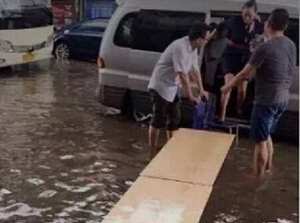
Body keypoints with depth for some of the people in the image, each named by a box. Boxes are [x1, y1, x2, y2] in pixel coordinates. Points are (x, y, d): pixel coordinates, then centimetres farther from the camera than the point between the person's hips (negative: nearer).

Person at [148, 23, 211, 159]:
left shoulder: (193, 48, 3)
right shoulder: (180, 47, -27)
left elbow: (195, 70, 14)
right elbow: (182, 74, -29)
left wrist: (201, 89, 16)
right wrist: (191, 96, -25)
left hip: (173, 87, 9)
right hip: (161, 86, -9)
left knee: (174, 119, 13)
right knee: (159, 120, -4)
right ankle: (153, 153, 6)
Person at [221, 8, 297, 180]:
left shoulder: (266, 47, -19)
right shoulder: (291, 46, 5)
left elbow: (245, 74, -12)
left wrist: (228, 86, 2)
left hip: (267, 100, -8)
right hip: (283, 99, 8)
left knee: (260, 141, 3)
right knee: (267, 136, 23)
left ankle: (258, 178, 12)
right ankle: (267, 170, 35)